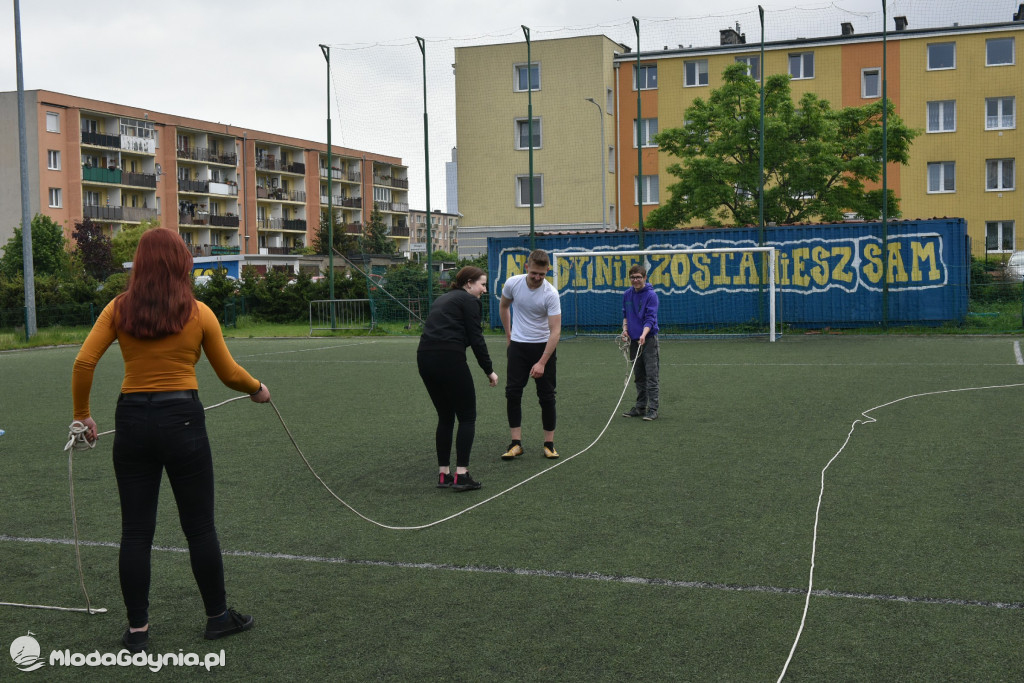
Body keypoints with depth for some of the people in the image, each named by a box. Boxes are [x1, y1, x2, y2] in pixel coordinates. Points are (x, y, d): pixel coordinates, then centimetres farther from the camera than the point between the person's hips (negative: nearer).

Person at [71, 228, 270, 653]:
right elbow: (228, 373, 4)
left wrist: (82, 414, 6)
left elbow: (84, 362, -5)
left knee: (136, 531, 9)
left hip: (132, 421, 2)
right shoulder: (199, 314, -3)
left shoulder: (119, 310, 2)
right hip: (182, 420, -2)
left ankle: (137, 630, 15)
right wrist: (258, 390, 23)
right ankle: (218, 616, 22)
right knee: (199, 527, 10)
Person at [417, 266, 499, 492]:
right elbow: (476, 339, -5)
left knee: (445, 417, 17)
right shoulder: (469, 301, 2)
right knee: (467, 417, 4)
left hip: (424, 357, 8)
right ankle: (461, 475, -2)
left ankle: (443, 474, 18)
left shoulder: (444, 299, 26)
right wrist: (489, 371, 3)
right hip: (449, 359, -7)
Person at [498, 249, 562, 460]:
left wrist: (541, 363, -27)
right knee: (513, 392, -4)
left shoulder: (550, 294, -20)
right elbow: (503, 306, 14)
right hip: (518, 345, 2)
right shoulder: (513, 283, -9)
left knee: (547, 395, -2)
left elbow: (555, 330, -22)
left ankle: (549, 444, 9)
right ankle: (516, 443, 2)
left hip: (543, 346, -2)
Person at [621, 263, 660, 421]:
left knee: (651, 376, -6)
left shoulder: (651, 295, -10)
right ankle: (640, 406, 21)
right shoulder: (627, 294, 8)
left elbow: (650, 318, -18)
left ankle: (653, 409, -4)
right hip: (634, 340, 6)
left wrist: (644, 335, -31)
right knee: (638, 376, 13)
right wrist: (625, 328, 3)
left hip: (649, 339, -6)